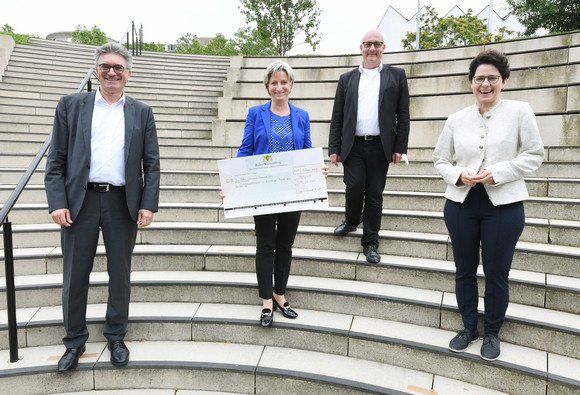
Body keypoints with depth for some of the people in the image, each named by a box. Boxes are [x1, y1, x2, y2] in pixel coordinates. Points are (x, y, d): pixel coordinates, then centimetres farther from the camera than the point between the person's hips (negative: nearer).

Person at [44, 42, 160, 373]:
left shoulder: (141, 113, 8)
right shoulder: (71, 105, 7)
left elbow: (152, 164, 4)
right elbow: (56, 160, 3)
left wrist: (148, 204, -6)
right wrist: (57, 202, -7)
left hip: (123, 204, 1)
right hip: (80, 201, 0)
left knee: (120, 275, 11)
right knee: (75, 276, 9)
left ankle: (116, 337, 30)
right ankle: (75, 341, 28)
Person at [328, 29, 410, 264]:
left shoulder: (396, 76, 8)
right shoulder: (347, 79, 12)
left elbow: (403, 115, 5)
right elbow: (337, 117, 9)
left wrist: (400, 147, -2)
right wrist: (334, 148, 2)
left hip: (380, 147, -1)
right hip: (353, 146, 1)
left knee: (374, 195, 3)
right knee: (354, 187, -10)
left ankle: (370, 243, 15)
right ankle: (351, 221, 22)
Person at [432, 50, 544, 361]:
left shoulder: (519, 111, -2)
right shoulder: (457, 120, 4)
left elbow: (534, 155, -4)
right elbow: (440, 160, 9)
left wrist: (496, 172, -16)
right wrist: (459, 175, -10)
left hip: (503, 204, -2)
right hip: (461, 203, 3)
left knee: (496, 274, 6)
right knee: (464, 270, 13)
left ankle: (492, 333, 29)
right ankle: (469, 327, 33)